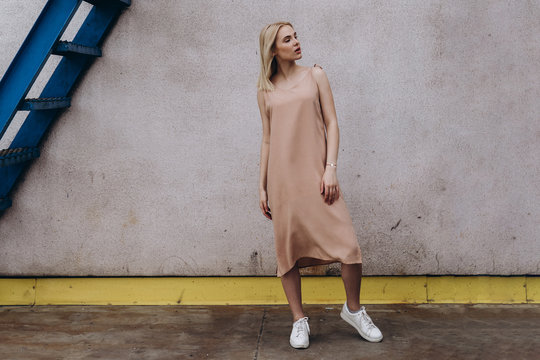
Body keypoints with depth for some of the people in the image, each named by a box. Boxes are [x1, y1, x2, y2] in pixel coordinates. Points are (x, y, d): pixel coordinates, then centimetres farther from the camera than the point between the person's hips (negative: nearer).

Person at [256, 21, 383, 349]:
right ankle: (299, 321, 18)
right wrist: (262, 186, 10)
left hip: (316, 172, -1)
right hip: (283, 177, 1)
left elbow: (332, 123, 4)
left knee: (348, 245, -8)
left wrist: (331, 168, -8)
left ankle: (354, 309, 15)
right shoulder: (266, 89, 11)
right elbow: (267, 139, 14)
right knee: (288, 249, 3)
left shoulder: (315, 75, 9)